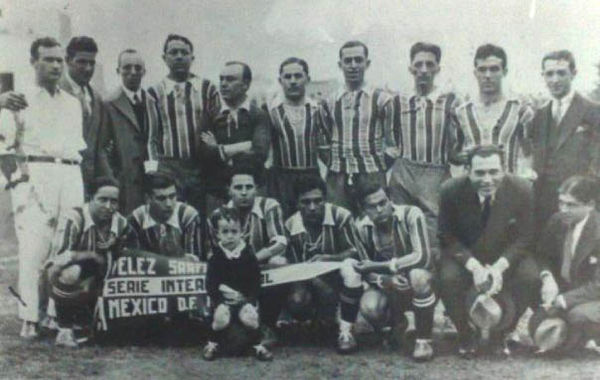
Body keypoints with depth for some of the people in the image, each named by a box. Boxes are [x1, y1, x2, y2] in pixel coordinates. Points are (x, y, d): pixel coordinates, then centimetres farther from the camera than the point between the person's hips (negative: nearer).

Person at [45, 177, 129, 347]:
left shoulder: (121, 224, -5)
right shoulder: (73, 219, -22)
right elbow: (60, 258, -31)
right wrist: (93, 256, -24)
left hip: (94, 287, 6)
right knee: (70, 273, -40)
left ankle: (81, 318, 24)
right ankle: (65, 328, -16)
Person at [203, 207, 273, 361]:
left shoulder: (248, 256, 0)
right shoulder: (216, 257, 0)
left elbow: (256, 282, 2)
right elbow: (210, 283, -3)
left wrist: (250, 300, -9)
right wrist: (218, 301, -15)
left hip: (245, 299, 0)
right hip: (223, 300, 0)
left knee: (250, 319, -26)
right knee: (221, 319, -28)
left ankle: (258, 346, -1)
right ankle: (212, 344, 1)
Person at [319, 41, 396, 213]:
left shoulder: (381, 99, 2)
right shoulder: (329, 103, 10)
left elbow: (391, 143, 3)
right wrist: (332, 163, 5)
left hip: (371, 176, -2)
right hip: (338, 178, 2)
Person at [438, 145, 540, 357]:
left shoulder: (522, 190, -17)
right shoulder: (451, 191, -18)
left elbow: (525, 237, -8)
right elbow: (447, 236, -10)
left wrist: (500, 266, -25)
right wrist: (474, 266, -26)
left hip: (507, 256, 1)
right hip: (464, 254, -1)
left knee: (530, 279, -26)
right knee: (448, 278, -31)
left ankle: (501, 334, 1)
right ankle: (464, 335, -1)